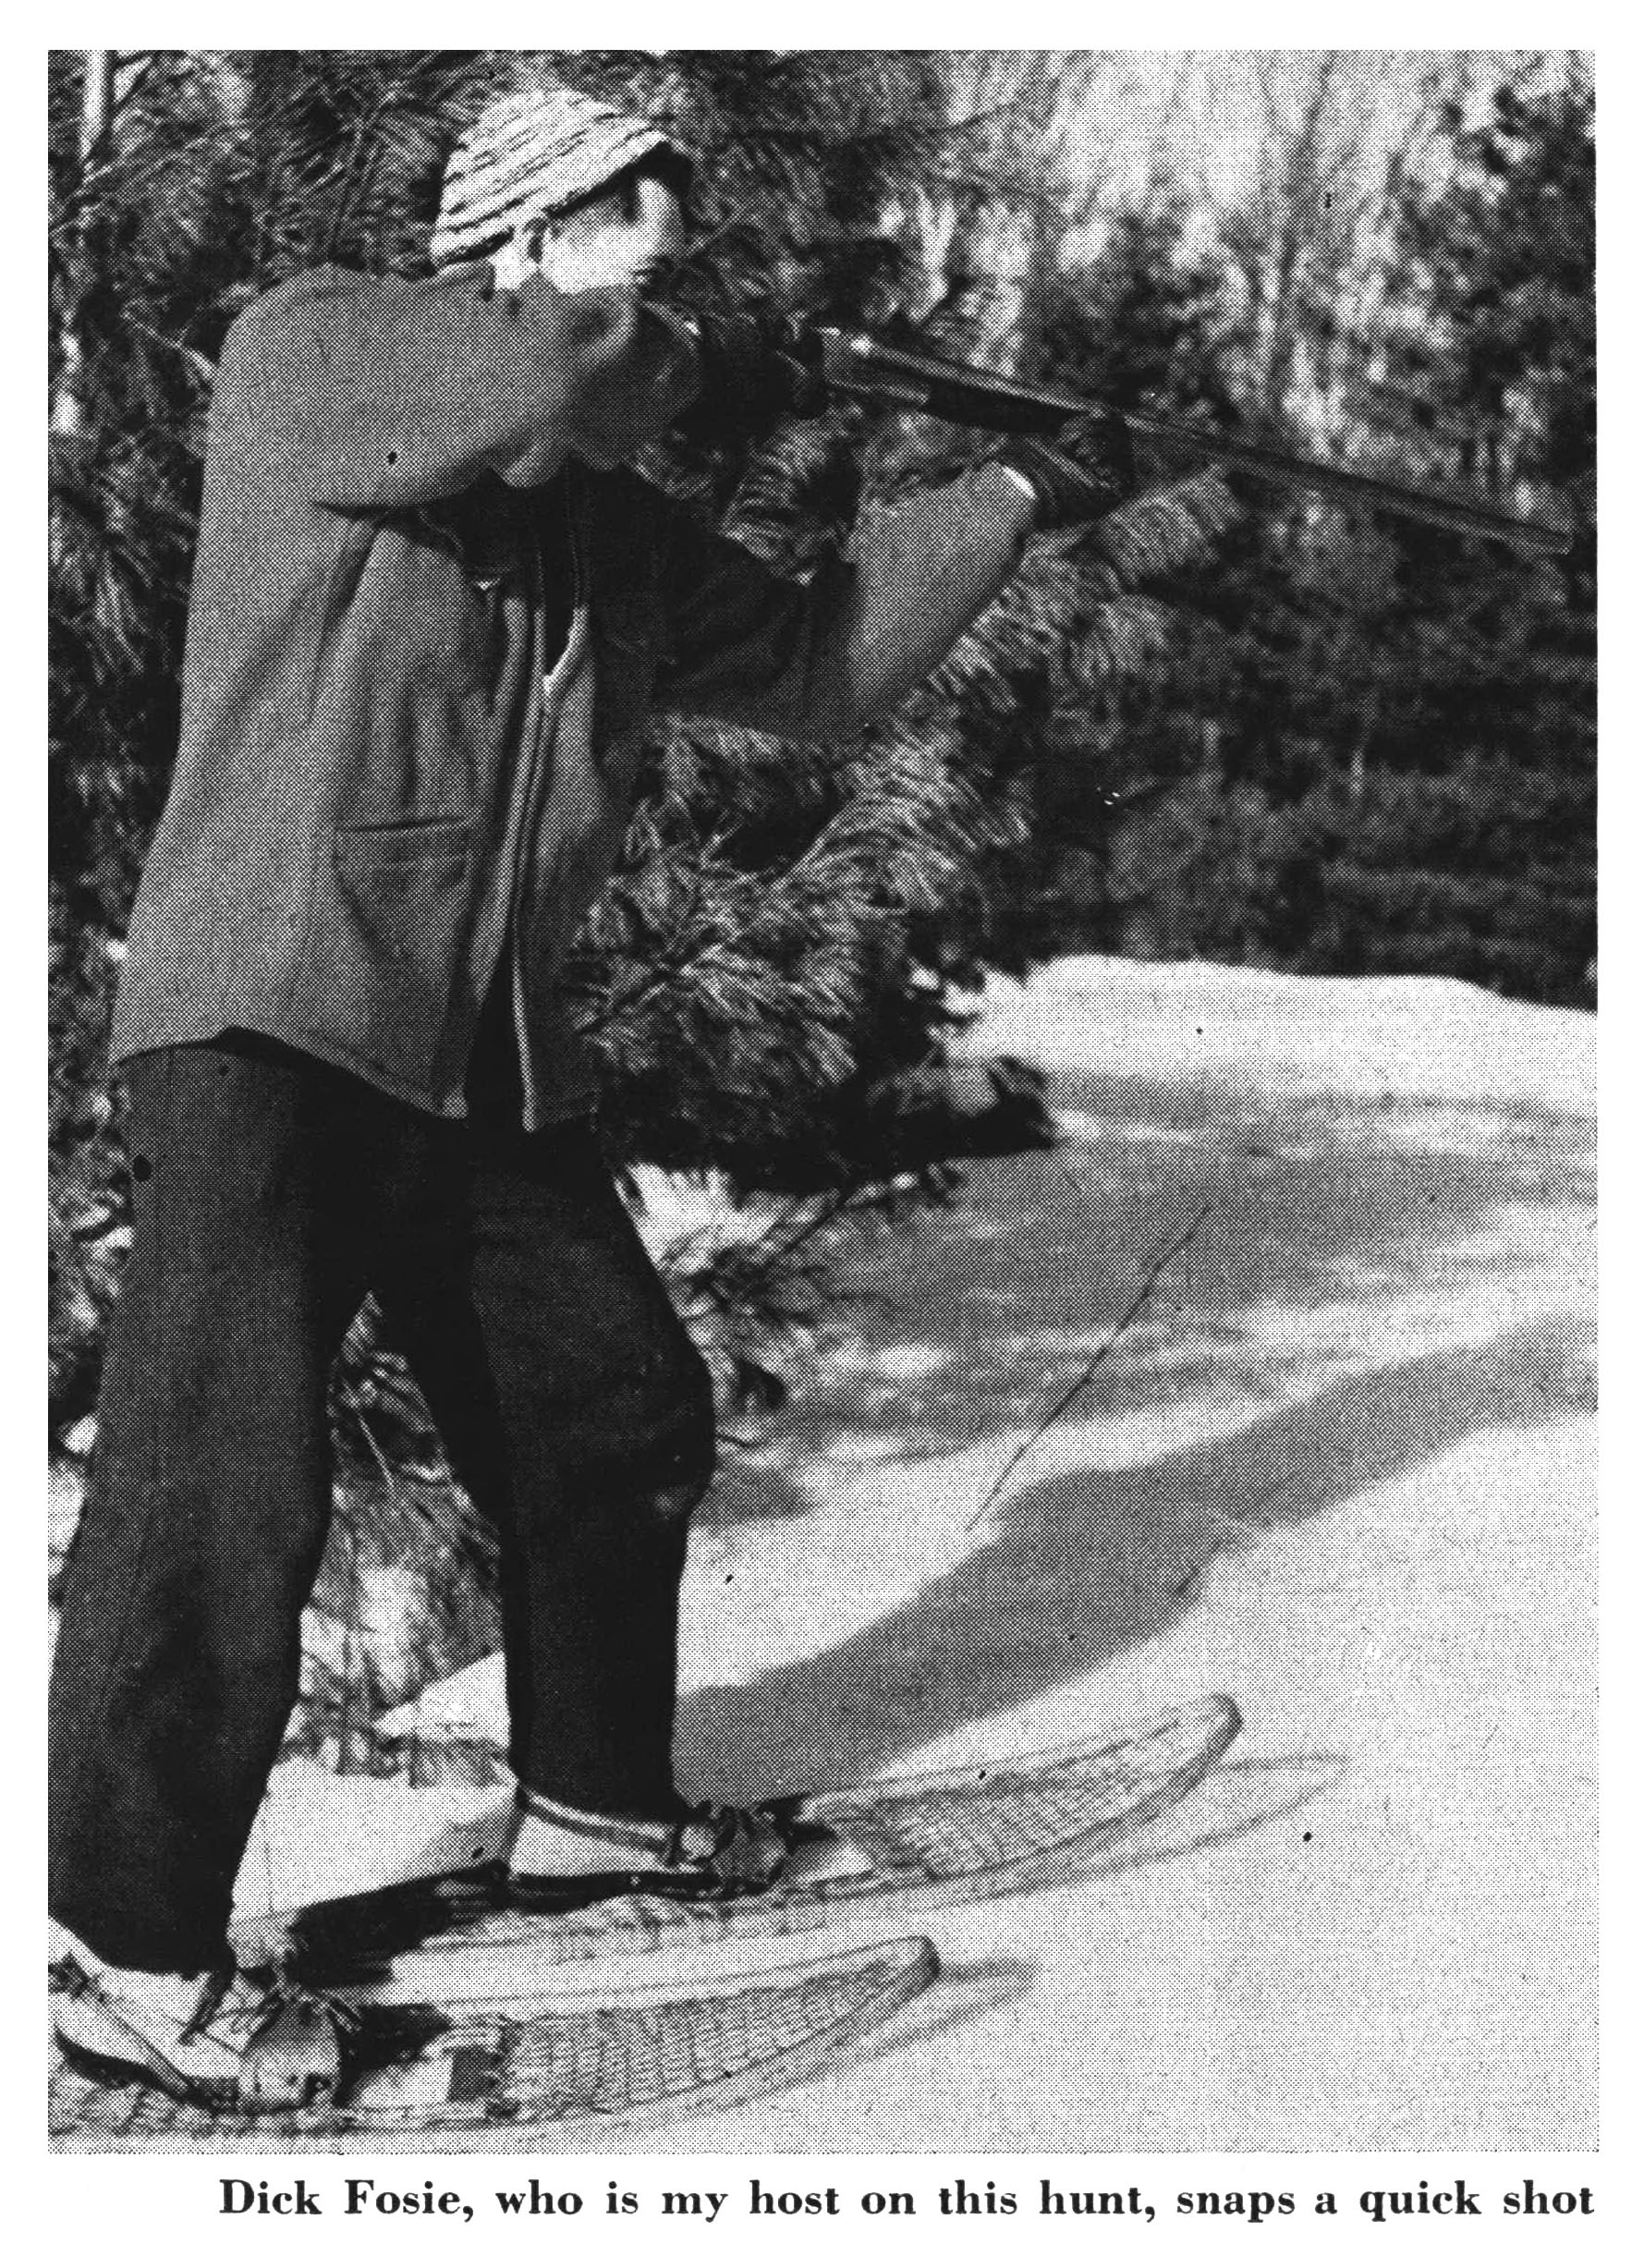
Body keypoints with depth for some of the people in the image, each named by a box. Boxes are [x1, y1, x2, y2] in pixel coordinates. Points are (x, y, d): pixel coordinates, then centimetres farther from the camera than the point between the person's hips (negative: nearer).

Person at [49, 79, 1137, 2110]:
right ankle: (132, 1959, -2)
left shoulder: (610, 527, 15)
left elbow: (810, 668, 21)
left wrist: (1009, 499, 22)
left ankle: (590, 1803, 35)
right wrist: (697, 369, -5)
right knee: (223, 1485, -13)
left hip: (491, 1063, 8)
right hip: (268, 1030, -8)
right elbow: (528, 384, -23)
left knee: (624, 1419, 15)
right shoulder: (301, 352, -4)